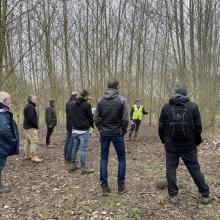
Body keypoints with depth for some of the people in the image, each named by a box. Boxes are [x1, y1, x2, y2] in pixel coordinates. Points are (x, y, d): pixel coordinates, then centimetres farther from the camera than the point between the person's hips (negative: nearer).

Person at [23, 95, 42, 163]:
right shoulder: (30, 107, -16)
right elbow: (31, 118, -24)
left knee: (27, 141, 15)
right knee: (34, 141, -11)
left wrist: (35, 125, 12)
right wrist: (36, 125, -13)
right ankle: (34, 156, -11)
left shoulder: (28, 107, 18)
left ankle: (26, 155, 22)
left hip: (27, 127, 11)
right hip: (31, 127, -11)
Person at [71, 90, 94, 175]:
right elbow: (90, 117, -5)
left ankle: (74, 165, 24)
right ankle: (84, 168, -1)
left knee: (75, 147, 14)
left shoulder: (75, 105, 11)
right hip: (84, 130, -8)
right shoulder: (86, 105, -10)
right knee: (83, 149, -5)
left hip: (75, 129, 8)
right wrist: (92, 126, 11)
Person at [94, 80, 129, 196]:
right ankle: (121, 187, 15)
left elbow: (96, 118, 0)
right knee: (121, 159, 11)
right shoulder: (121, 100, -8)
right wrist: (123, 131, 2)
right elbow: (125, 119, -11)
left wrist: (101, 129, 11)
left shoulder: (101, 100, 2)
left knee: (104, 159, 10)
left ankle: (104, 187, 13)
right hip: (117, 134, -3)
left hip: (104, 134, 3)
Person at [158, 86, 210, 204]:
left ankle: (173, 195, 11)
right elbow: (198, 127, -1)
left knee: (171, 168, 9)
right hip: (188, 145, 0)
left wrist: (164, 141, 15)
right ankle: (205, 194, 20)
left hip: (171, 145, 0)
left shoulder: (166, 107, 1)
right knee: (195, 169, 11)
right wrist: (196, 142, 12)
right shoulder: (193, 106, -1)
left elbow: (161, 126, 3)